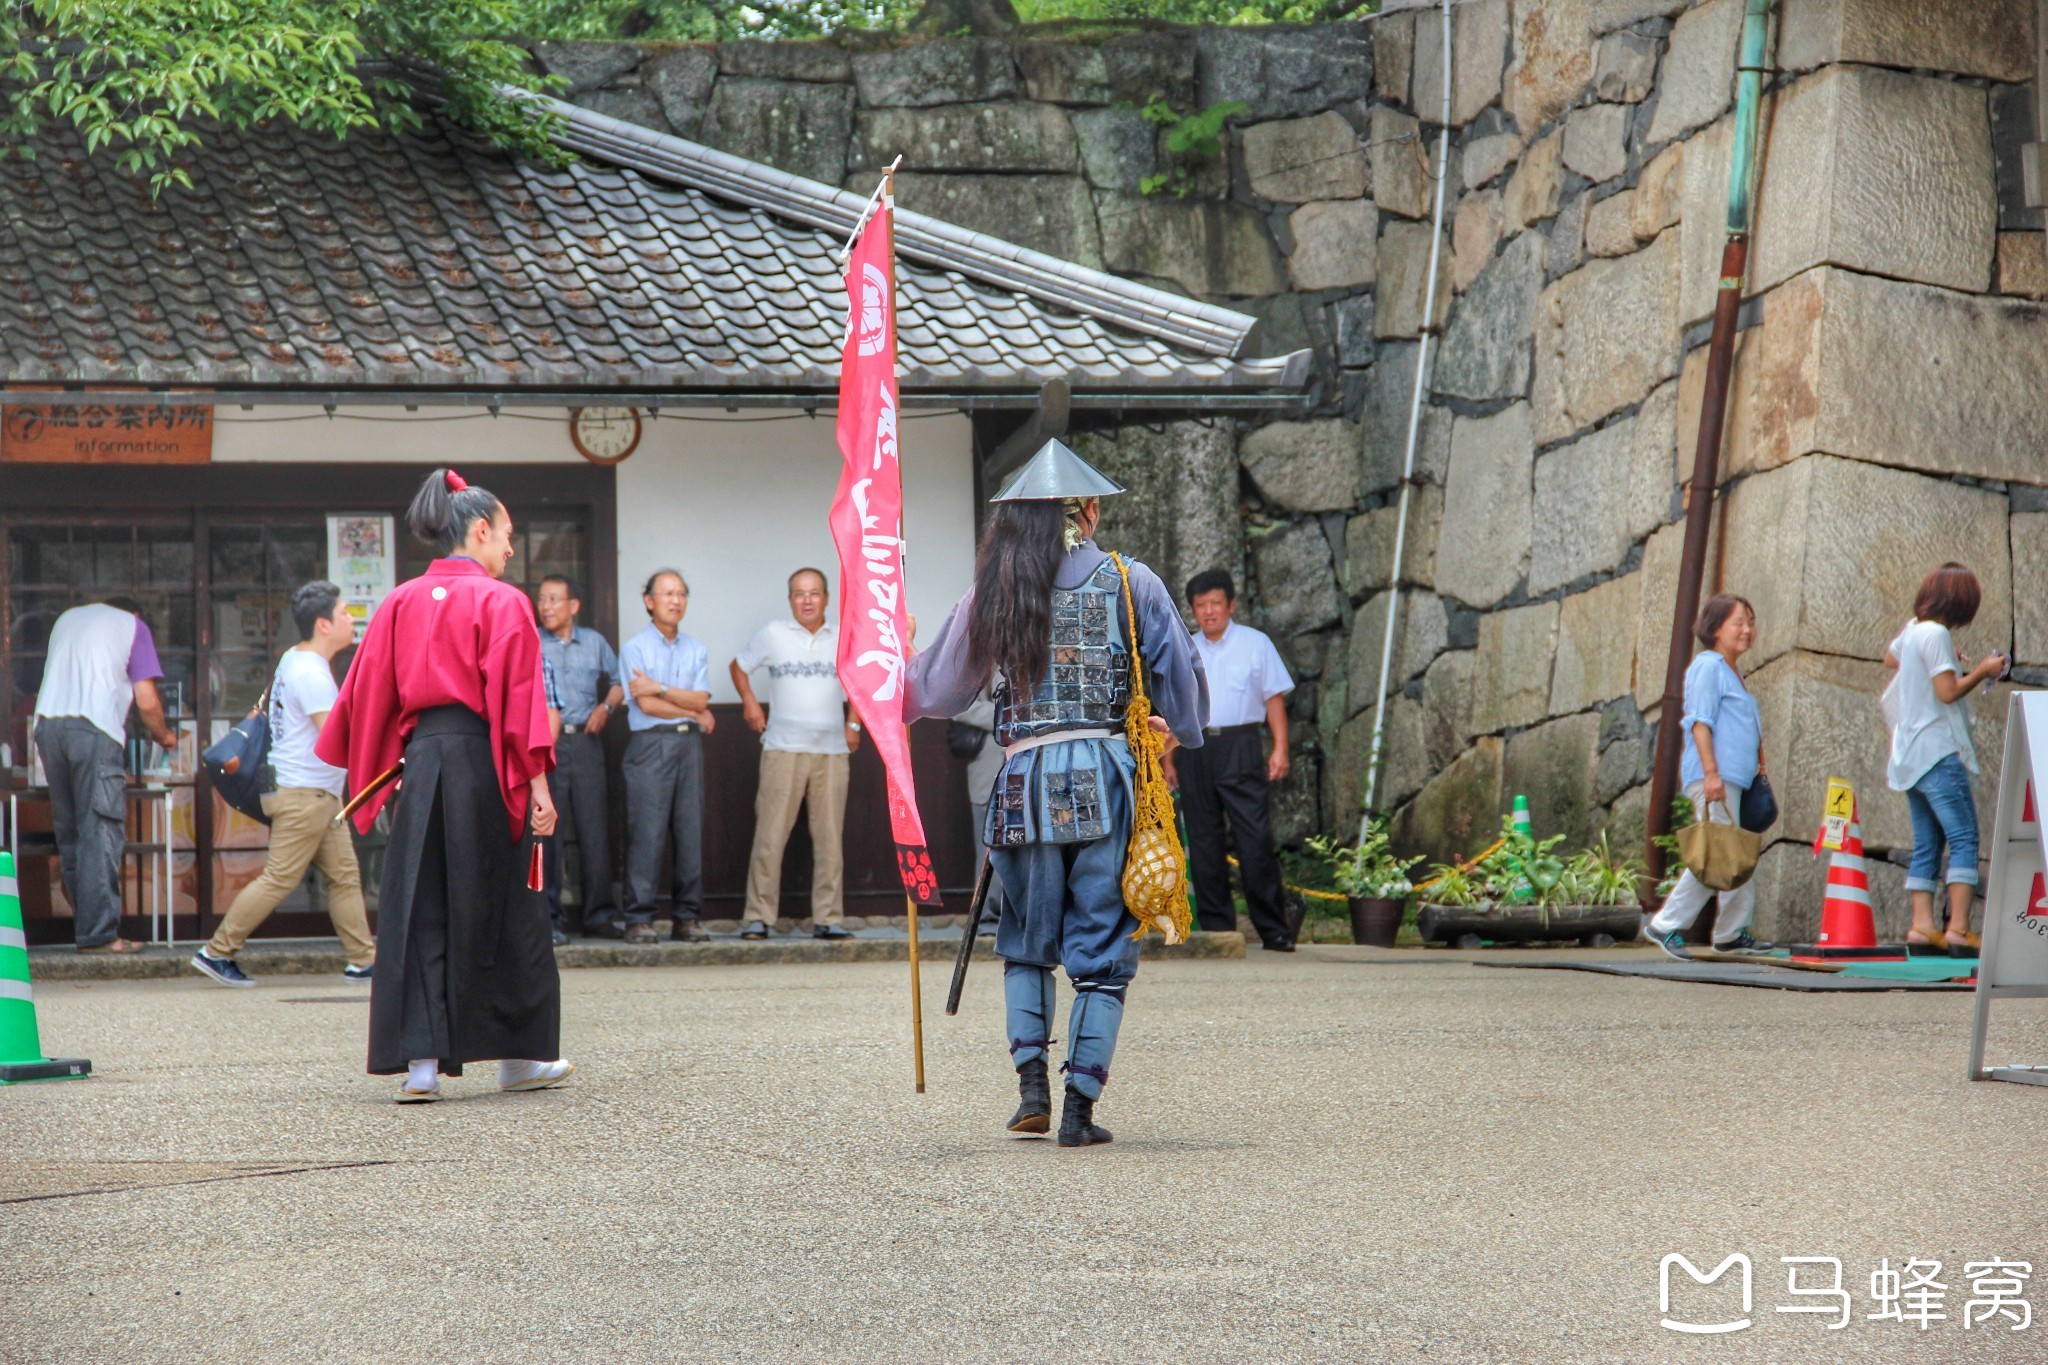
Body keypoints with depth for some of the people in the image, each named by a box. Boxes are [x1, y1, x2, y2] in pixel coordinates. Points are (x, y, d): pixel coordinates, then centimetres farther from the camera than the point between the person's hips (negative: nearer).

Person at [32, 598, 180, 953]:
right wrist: (163, 736, 24)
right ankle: (98, 934, -10)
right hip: (94, 730, -5)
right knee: (101, 834, -6)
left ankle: (84, 927, 10)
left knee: (69, 833, 10)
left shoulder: (68, 618, 27)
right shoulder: (133, 627, 12)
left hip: (47, 724, 5)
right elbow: (148, 703, 6)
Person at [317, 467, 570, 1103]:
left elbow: (368, 696, 12)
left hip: (419, 761, 4)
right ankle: (521, 1054, 17)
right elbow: (520, 699, -10)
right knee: (499, 907, 7)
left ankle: (421, 1060, -4)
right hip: (481, 764, -4)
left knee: (417, 911, 4)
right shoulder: (500, 602, -5)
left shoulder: (400, 603, 9)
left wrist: (368, 780, 21)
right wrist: (537, 782, -9)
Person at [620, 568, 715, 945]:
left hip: (689, 744, 4)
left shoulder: (697, 651, 16)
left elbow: (700, 699, 2)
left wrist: (658, 689, -7)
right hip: (650, 744, -4)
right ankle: (639, 918, -8)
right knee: (647, 832, -9)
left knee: (690, 830, 1)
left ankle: (688, 916, 4)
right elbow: (646, 705, -7)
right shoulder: (635, 648, 3)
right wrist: (694, 713, 1)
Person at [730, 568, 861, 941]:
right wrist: (750, 703, 6)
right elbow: (739, 667, 18)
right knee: (770, 835, -6)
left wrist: (853, 724, 16)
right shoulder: (773, 635, 5)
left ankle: (828, 919, 5)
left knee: (829, 837, 1)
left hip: (832, 751, 2)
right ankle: (759, 917, -3)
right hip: (783, 750, -2)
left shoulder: (842, 640, 11)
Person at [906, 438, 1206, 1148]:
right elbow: (1183, 677, 2)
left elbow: (940, 690, 14)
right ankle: (1081, 1107, 0)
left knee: (1026, 943, 16)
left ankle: (1032, 1083, 1)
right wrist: (1178, 733, 21)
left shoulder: (993, 593, 5)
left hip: (1027, 778, 1)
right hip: (1108, 775, -1)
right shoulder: (1131, 582, 1)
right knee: (1102, 947, 4)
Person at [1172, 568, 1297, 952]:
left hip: (1240, 747, -4)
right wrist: (1169, 760, 11)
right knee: (1203, 840, 2)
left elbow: (1274, 698, 6)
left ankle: (1273, 930, -10)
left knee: (1254, 837, -11)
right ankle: (1215, 926, 8)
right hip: (1194, 750, 4)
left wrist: (1280, 749, -3)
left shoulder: (1255, 644, 8)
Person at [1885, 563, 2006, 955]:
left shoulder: (1912, 630, 14)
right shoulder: (1936, 634, -13)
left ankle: (1922, 926, 1)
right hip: (1939, 753, -10)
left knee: (1926, 845, 8)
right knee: (1963, 839, -12)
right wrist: (1981, 672, -4)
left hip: (1909, 757, 10)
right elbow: (1948, 692, -19)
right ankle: (1959, 929, -21)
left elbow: (1891, 657, 35)